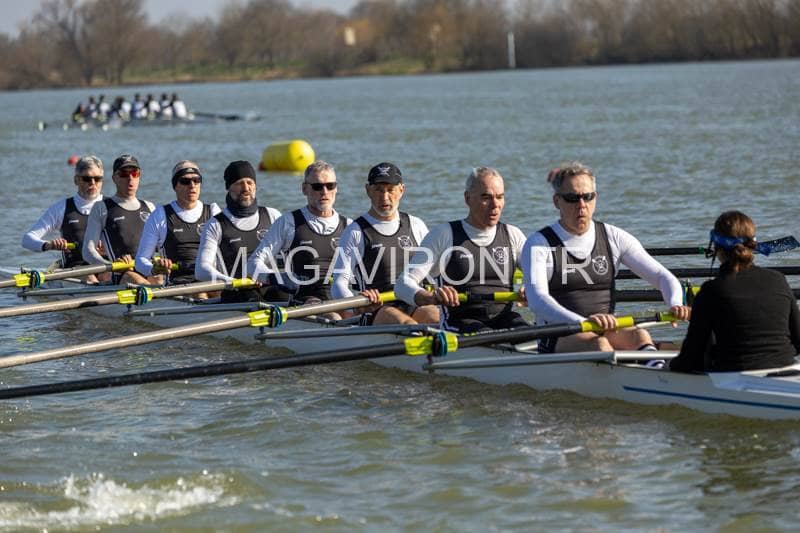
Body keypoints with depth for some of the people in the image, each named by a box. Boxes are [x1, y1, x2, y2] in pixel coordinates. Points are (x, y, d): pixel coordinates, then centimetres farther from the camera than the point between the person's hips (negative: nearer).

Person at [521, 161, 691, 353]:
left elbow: (663, 276, 8)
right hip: (558, 339, -3)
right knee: (598, 343, -34)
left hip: (608, 330, 3)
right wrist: (582, 322, -36)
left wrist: (675, 304, -17)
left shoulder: (614, 238, 12)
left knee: (640, 336, -29)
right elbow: (537, 300, -18)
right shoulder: (538, 244, -1)